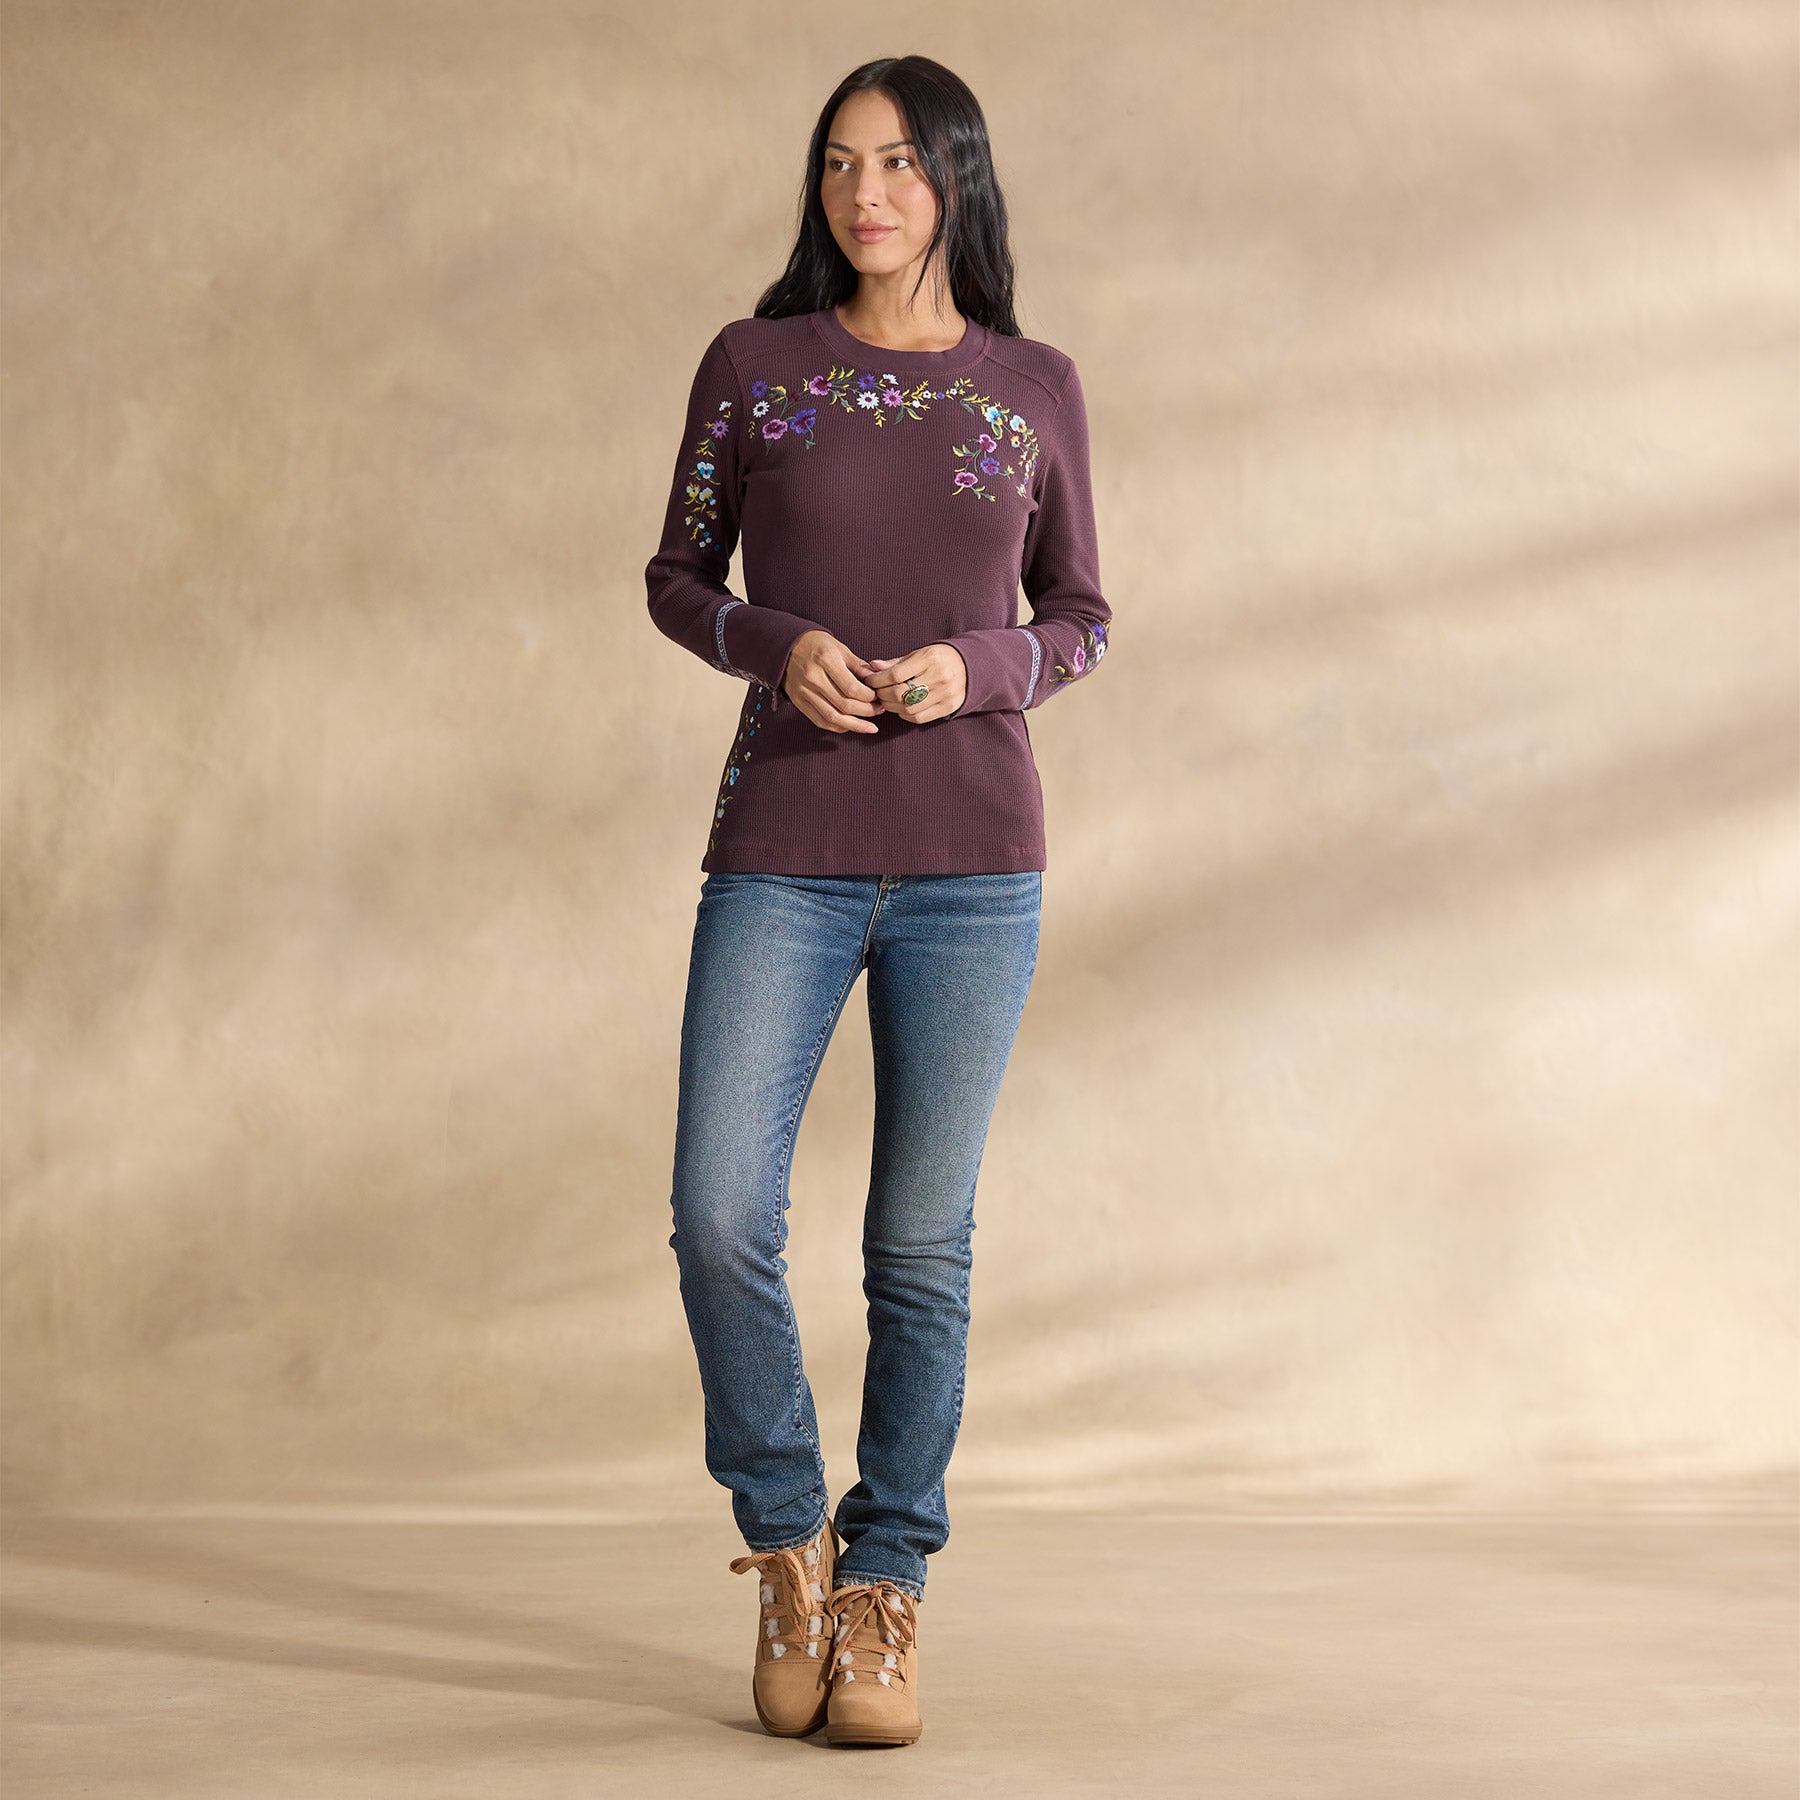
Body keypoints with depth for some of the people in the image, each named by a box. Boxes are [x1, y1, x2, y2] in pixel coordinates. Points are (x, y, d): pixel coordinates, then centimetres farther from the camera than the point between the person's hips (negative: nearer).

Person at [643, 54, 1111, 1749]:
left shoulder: (1034, 388, 6)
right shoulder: (750, 365, 5)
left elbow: (1080, 623, 11)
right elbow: (677, 579, 10)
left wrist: (974, 669, -10)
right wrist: (777, 649, -11)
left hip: (971, 865, 0)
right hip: (780, 859, 0)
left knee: (920, 1246, 2)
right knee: (721, 1219, -9)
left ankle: (884, 1594, 16)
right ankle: (787, 1539, 15)